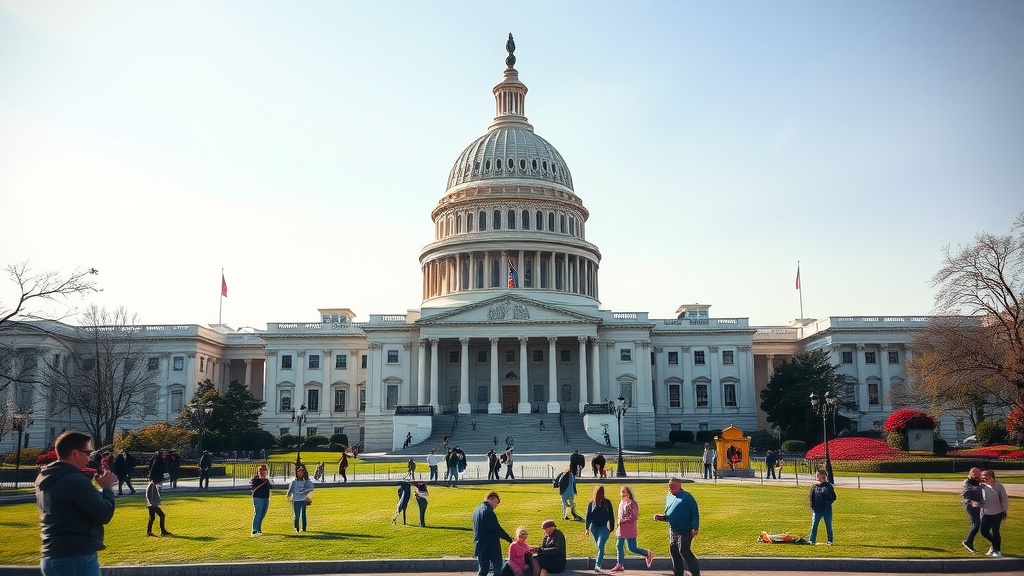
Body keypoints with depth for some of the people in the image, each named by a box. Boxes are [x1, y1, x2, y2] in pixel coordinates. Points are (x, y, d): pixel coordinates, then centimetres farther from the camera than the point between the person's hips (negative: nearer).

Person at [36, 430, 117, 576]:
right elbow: (104, 515, -16)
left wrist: (102, 488, 10)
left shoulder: (44, 479, 11)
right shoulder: (75, 480, -18)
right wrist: (107, 488, -1)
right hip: (77, 559, -9)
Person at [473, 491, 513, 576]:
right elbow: (496, 528, -20)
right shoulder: (488, 511, -19)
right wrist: (509, 538, -9)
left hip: (479, 546, 9)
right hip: (490, 546, -9)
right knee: (497, 569, 2)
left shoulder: (477, 510, 12)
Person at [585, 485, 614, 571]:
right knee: (599, 546, 12)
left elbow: (611, 516, 2)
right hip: (594, 527, 3)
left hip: (604, 527, -3)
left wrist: (611, 528, 1)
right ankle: (600, 560, 27)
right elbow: (588, 516, 7)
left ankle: (597, 565, -16)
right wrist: (587, 528, 6)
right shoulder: (591, 503, 2)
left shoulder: (607, 503, -2)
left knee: (600, 546, -14)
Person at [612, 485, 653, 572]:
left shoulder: (632, 503, -15)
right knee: (619, 546, 7)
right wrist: (618, 521, 7)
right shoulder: (622, 502, 11)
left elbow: (633, 517, -20)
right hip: (622, 529, 8)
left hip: (629, 529, -8)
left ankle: (648, 554, 17)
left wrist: (622, 520, -20)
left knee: (632, 548, -4)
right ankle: (619, 565, 14)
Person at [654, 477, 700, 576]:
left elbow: (695, 512, -10)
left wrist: (695, 528, -18)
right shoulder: (669, 498, 13)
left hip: (685, 530, -8)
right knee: (674, 551, 9)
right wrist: (662, 517, 2)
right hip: (672, 531, 8)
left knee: (683, 550, -13)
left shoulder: (687, 497, -9)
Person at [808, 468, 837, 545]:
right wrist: (812, 507, 3)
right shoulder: (814, 487, 8)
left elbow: (833, 497, 1)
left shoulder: (828, 486, -2)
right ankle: (812, 540, 5)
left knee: (828, 526, 6)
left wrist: (828, 503, -11)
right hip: (817, 510, 3)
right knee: (814, 525, 0)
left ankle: (830, 541, 14)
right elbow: (812, 498, 11)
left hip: (827, 510, -3)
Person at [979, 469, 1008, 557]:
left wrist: (1005, 511, -7)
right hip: (986, 513, 5)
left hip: (997, 513, -5)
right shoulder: (982, 486, 2)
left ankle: (997, 550, 18)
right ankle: (995, 544, 32)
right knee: (984, 531, 6)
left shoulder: (998, 486, -8)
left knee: (995, 532, -1)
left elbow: (1005, 499, -5)